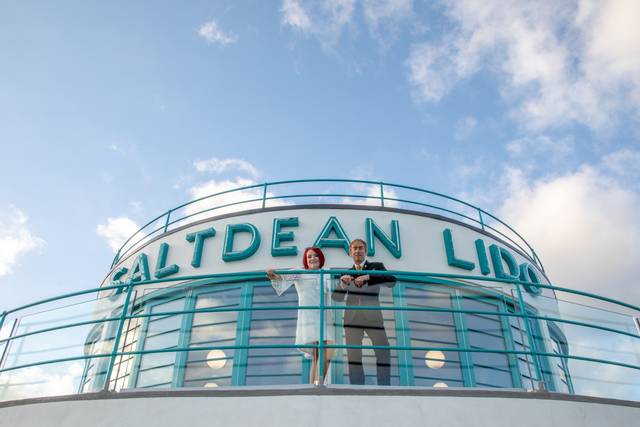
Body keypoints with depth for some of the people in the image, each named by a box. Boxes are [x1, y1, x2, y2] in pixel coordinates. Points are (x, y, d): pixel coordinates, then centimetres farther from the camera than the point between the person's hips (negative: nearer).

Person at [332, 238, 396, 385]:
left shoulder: (377, 267, 6)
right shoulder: (346, 273, 14)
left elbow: (392, 281, -13)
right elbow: (337, 297, 8)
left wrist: (368, 277, -25)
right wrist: (343, 283, -12)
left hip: (373, 316, -2)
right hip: (352, 317, 2)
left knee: (383, 352, -5)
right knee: (353, 354, 2)